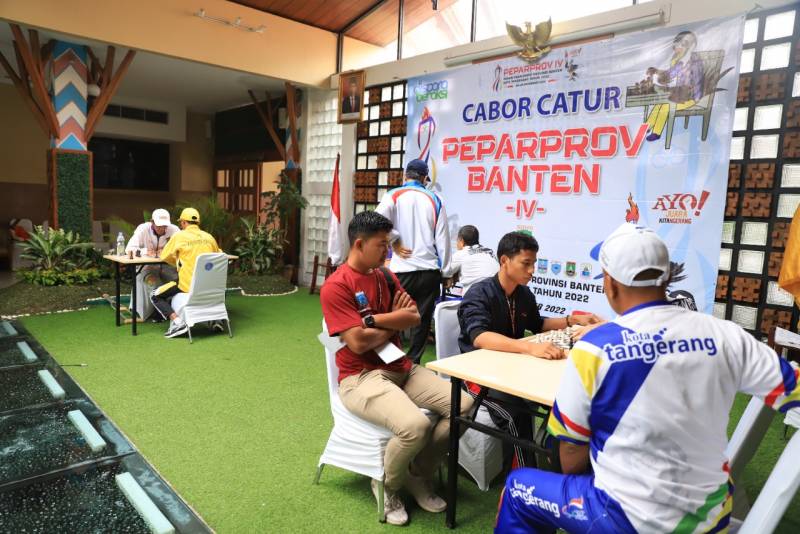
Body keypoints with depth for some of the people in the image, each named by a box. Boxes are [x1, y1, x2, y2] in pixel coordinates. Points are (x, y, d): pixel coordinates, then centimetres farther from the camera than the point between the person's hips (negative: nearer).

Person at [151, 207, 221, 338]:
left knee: (155, 296, 13)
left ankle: (177, 322, -6)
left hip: (188, 286, -5)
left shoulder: (179, 236, -5)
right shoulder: (209, 237, 6)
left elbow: (164, 257, 5)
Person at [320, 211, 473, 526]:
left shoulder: (385, 275, 10)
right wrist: (394, 323, -3)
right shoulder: (336, 287, -14)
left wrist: (376, 319, -14)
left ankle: (418, 475, 14)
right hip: (360, 378, -8)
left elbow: (414, 317, 1)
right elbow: (359, 342, -20)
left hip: (401, 368, 8)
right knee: (416, 425, -32)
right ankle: (387, 486, 3)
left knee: (463, 405, -8)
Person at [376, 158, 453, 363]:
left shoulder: (394, 196, 1)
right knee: (422, 320, 10)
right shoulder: (434, 199, 6)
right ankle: (413, 363, 15)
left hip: (402, 269, -1)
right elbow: (442, 238, 5)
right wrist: (445, 271, 11)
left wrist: (394, 242, -3)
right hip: (429, 270, 1)